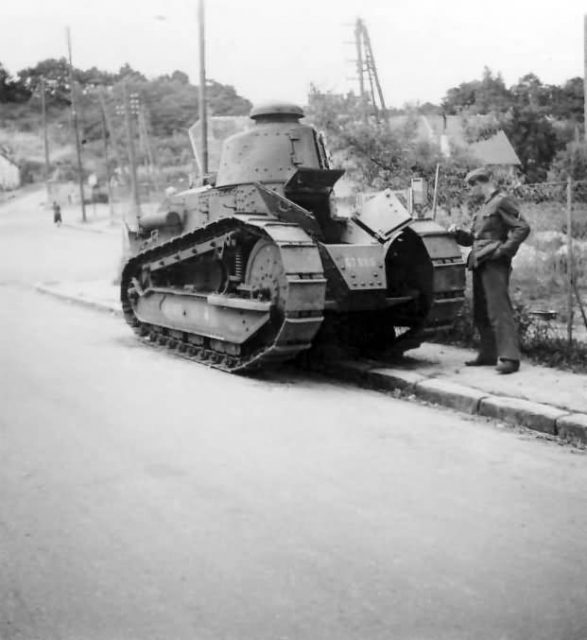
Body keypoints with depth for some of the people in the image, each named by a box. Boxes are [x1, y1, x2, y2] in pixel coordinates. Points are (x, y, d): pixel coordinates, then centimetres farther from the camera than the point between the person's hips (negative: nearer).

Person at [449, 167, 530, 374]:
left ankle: (510, 357, -16)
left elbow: (523, 228, -14)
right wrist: (458, 232, 9)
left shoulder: (501, 202, -6)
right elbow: (472, 238, 27)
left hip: (495, 264, -10)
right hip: (480, 264, 10)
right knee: (481, 313, 12)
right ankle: (488, 354, 21)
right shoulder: (483, 207, 22)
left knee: (499, 310, -14)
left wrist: (503, 250, -17)